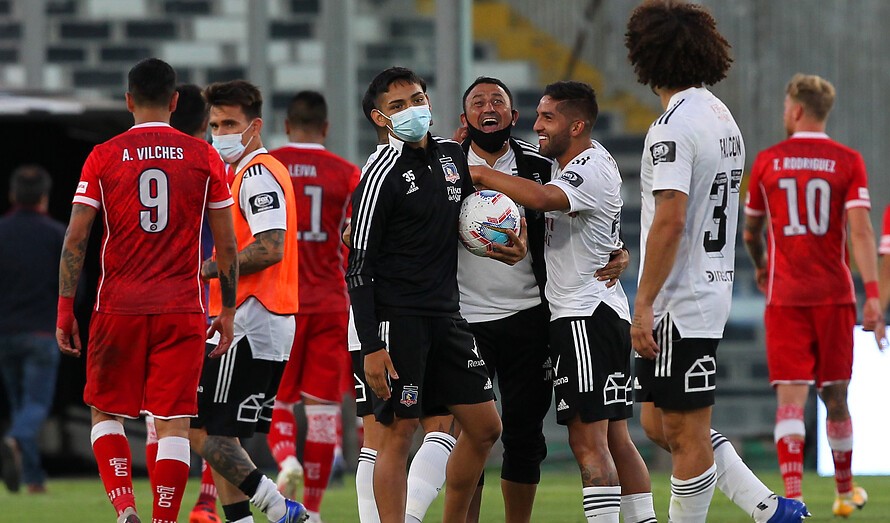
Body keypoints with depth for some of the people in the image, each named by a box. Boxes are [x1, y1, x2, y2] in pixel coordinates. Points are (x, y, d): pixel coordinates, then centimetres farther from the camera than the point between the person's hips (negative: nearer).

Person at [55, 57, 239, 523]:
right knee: (173, 423, 2)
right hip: (183, 310, 0)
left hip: (118, 309, 0)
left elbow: (75, 239, -2)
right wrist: (228, 311, 14)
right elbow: (226, 244, 5)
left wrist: (65, 310, 3)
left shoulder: (103, 157, 0)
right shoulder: (203, 157, 3)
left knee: (106, 412, 14)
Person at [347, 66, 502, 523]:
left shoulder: (452, 156, 10)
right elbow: (359, 267, -12)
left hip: (445, 314, 7)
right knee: (399, 432, -7)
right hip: (397, 318, -7)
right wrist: (371, 347, -18)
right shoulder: (381, 176, -11)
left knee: (484, 428, 8)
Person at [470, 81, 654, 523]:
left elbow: (542, 198, -32)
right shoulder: (569, 163, 17)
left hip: (585, 316, -10)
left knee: (588, 440, -13)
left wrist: (480, 173, -23)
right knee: (614, 438, 10)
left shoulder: (593, 169, -14)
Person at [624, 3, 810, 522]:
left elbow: (670, 222, -23)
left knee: (686, 434, -2)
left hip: (680, 304, -10)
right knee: (659, 423, 14)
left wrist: (643, 305, -20)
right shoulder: (723, 116, 14)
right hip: (712, 290, 10)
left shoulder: (674, 126, -16)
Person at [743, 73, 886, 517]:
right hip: (834, 295, 0)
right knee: (834, 395, 13)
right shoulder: (847, 162, 0)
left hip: (784, 297, 0)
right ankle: (845, 491, 27)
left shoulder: (767, 161, 3)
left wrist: (760, 266, 37)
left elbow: (750, 232, 16)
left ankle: (792, 494, -21)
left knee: (790, 397, -5)